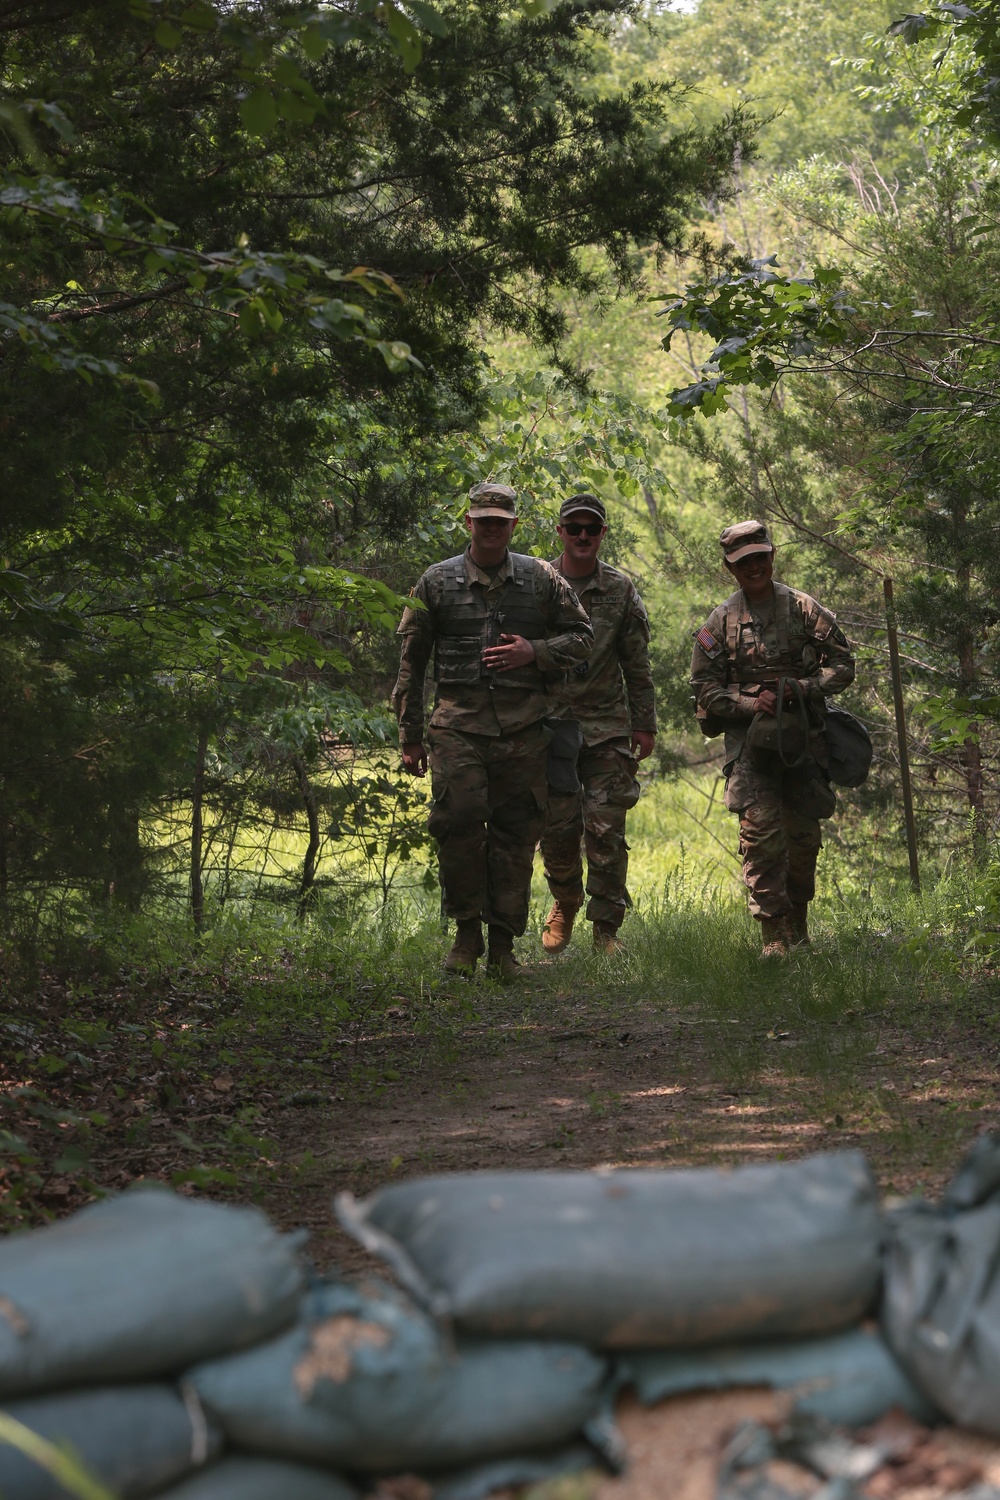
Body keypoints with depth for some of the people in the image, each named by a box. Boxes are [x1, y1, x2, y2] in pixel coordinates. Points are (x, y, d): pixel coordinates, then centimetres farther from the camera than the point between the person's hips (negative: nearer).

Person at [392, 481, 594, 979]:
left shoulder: (541, 579, 10)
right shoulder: (437, 581, 8)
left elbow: (582, 636, 15)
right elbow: (411, 662, 11)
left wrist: (534, 653, -4)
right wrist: (410, 735, 9)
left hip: (523, 729, 1)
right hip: (458, 726, -1)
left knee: (515, 836, 2)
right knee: (457, 825, -14)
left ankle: (503, 945, 11)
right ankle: (466, 932, 3)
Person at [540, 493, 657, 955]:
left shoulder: (621, 590, 7)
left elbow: (637, 665, 10)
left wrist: (644, 725, 6)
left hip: (608, 726, 0)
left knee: (606, 830, -5)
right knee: (557, 830, 1)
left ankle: (606, 926, 3)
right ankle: (565, 903, 28)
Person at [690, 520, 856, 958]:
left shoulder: (804, 609, 7)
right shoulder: (721, 622, 7)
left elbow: (843, 664, 7)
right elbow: (704, 688, 6)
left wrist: (804, 687, -10)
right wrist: (750, 705, -10)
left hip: (804, 739, 1)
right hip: (750, 741, -1)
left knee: (804, 837, 7)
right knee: (761, 834, -15)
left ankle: (799, 928, 27)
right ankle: (774, 937, -14)